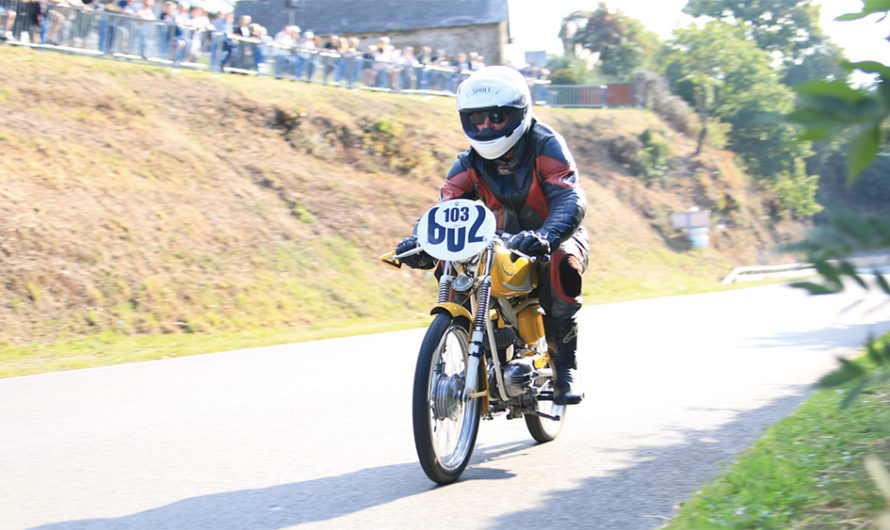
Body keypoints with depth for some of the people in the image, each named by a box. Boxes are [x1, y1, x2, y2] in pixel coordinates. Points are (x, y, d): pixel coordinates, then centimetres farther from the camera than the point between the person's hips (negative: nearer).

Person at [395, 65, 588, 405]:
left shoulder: (546, 147, -17)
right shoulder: (469, 164, -2)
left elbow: (570, 199, -31)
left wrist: (545, 236, -54)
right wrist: (422, 242, -37)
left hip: (557, 238, -4)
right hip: (503, 243, 5)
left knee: (560, 265, -39)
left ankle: (565, 367, -23)